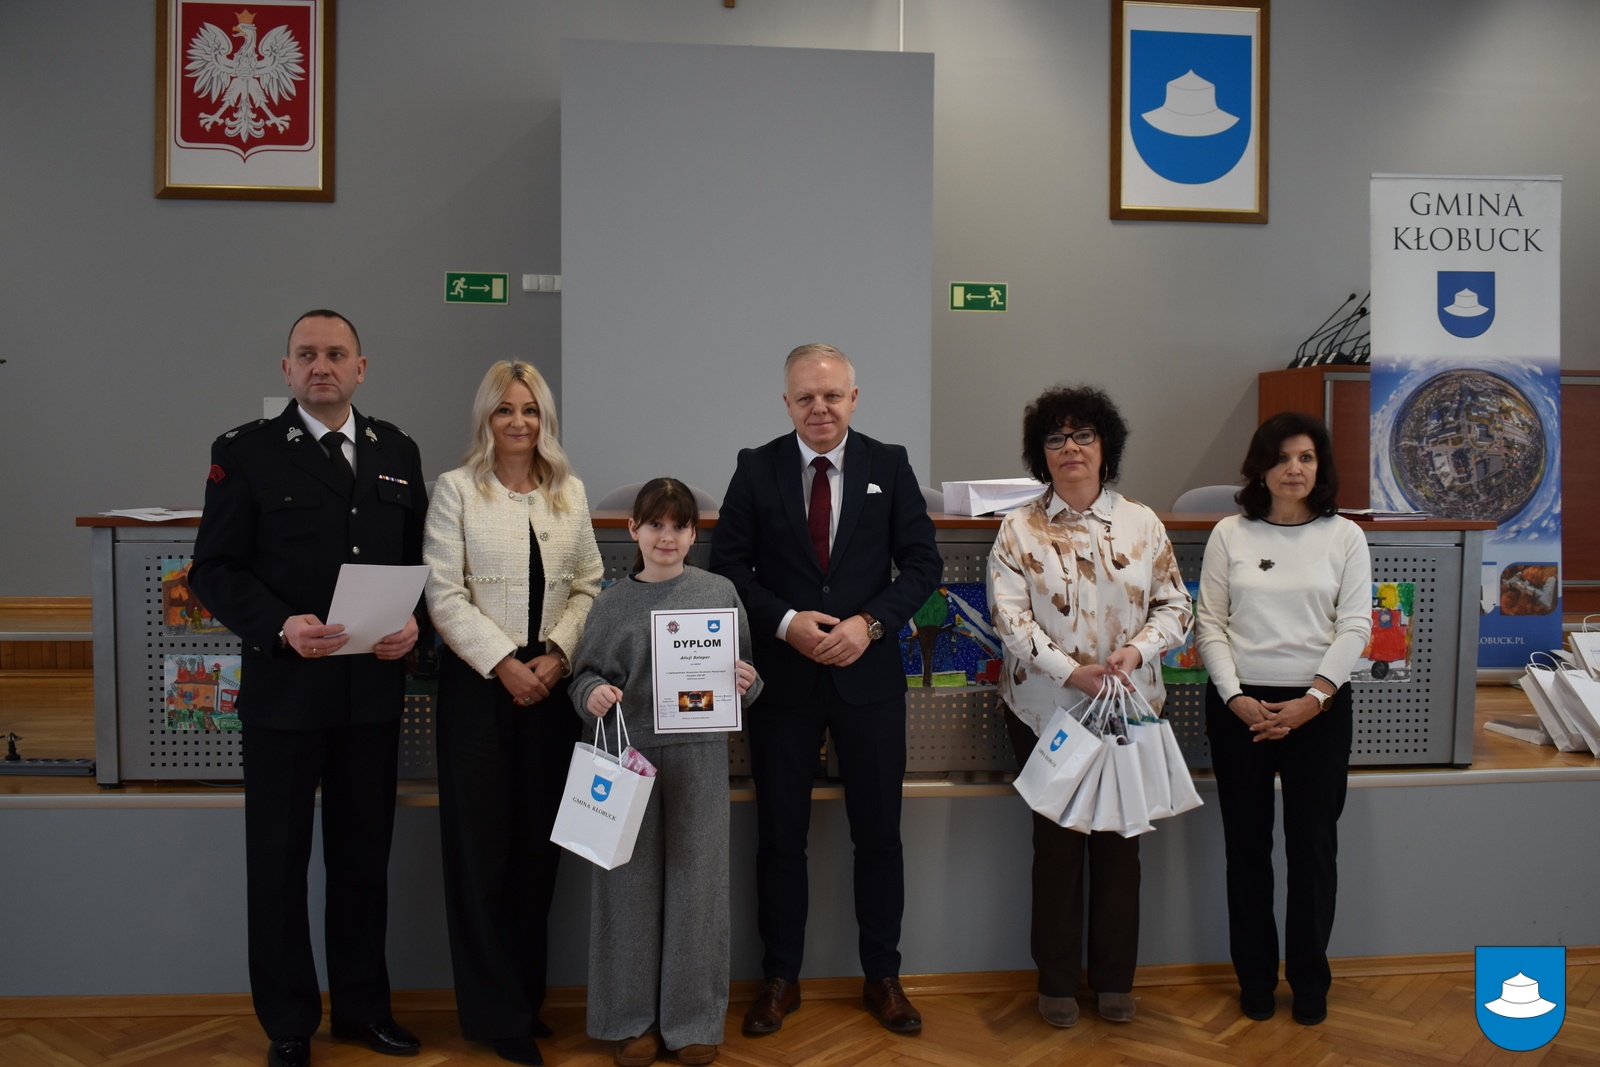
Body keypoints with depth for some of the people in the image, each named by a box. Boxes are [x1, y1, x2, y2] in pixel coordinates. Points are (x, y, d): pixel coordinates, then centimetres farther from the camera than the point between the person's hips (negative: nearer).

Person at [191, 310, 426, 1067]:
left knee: (363, 854, 14)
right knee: (278, 860, 9)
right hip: (283, 689, -3)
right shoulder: (246, 452, -3)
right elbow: (214, 569, -6)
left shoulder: (397, 453, 8)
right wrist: (280, 625, -21)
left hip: (374, 690, 3)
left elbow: (419, 556, 10)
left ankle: (362, 1006, 31)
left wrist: (413, 619, -9)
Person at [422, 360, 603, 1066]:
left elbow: (587, 586, 8)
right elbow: (444, 594, -7)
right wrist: (504, 663, -13)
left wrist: (557, 652, -8)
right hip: (479, 684, -3)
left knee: (539, 843, 8)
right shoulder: (456, 490, 0)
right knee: (482, 846, 2)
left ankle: (527, 996, 23)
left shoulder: (570, 493, 10)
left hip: (550, 683, 3)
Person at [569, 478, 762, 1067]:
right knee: (631, 880, 6)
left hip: (698, 757, 0)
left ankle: (694, 1018, 22)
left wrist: (747, 683, -12)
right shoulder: (614, 602, 3)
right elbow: (588, 673, 6)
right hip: (630, 754, 0)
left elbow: (743, 670, 9)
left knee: (695, 881, 6)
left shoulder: (719, 593, 3)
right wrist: (593, 694, -14)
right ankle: (632, 1017, 23)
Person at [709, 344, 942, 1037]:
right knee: (780, 835, 10)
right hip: (782, 676, 0)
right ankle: (781, 978, 26)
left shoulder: (889, 465, 1)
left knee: (879, 832, 10)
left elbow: (922, 562, 0)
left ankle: (882, 976, 27)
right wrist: (786, 622, -15)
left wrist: (870, 623, -14)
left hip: (869, 674, 0)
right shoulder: (757, 468, 0)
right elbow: (727, 565, -1)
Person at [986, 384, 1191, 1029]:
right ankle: (1057, 981, 21)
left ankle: (1115, 978, 25)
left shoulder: (1142, 523, 4)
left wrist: (1137, 650, -14)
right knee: (1056, 841, 7)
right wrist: (1072, 672, -20)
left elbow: (1175, 603, 5)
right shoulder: (1019, 529, -2)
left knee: (1119, 840, 10)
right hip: (1046, 710, -2)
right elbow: (1009, 617, -10)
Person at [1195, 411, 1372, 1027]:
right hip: (1239, 706, 0)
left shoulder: (1344, 536, 3)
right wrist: (1236, 698, -10)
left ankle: (1310, 981, 22)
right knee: (1246, 845, 8)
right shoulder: (1230, 535, 3)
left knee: (1314, 844, 5)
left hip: (1318, 706, 0)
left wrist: (1312, 700, -12)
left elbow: (1355, 625, -2)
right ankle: (1255, 978, 22)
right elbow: (1209, 624, 1)